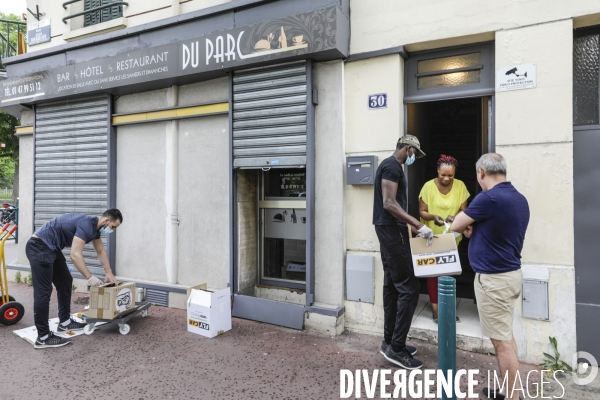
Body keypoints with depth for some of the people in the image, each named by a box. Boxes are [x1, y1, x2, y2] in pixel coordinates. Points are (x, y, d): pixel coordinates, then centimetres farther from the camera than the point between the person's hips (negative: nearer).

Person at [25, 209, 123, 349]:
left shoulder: (95, 227, 7)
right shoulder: (86, 225, -24)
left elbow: (101, 252, 19)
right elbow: (75, 255, -30)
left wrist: (109, 273, 18)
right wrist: (90, 278, -24)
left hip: (51, 248, 11)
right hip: (39, 247, -11)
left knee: (65, 282, 15)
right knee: (43, 292, -9)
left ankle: (65, 322, 26)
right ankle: (43, 337, -2)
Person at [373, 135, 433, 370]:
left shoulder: (391, 166, 19)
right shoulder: (392, 166, -13)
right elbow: (389, 203, -23)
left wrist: (412, 225, 18)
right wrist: (418, 225, -23)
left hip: (389, 229, 11)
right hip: (392, 230, -11)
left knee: (392, 286, 13)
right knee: (408, 288, -7)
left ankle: (390, 342, 22)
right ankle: (396, 348, 1)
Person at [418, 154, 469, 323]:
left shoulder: (460, 186, -5)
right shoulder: (428, 186, -11)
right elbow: (422, 211, -8)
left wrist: (455, 217, -24)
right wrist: (433, 217, -28)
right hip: (431, 237, -2)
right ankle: (435, 308, 11)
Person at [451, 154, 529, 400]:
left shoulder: (489, 198, -21)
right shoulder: (519, 199, 8)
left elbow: (455, 226, -10)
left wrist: (466, 222, 10)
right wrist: (475, 228, 7)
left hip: (494, 278, -10)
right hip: (510, 273, 10)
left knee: (502, 341, 1)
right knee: (506, 336, 19)